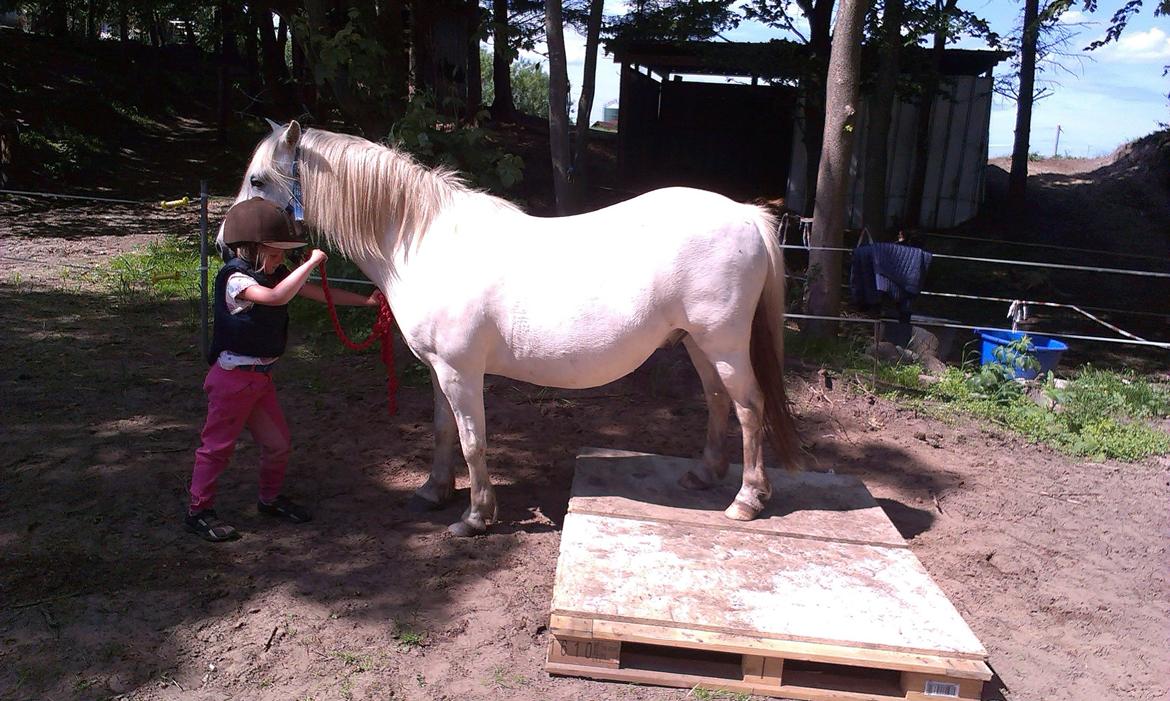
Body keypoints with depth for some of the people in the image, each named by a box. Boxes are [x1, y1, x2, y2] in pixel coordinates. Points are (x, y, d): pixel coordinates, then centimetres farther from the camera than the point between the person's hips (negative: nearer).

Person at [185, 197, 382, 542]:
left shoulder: (277, 274, 5)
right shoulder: (236, 279, -21)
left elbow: (322, 293, 6)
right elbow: (276, 297, -40)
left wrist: (366, 300, 0)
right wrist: (311, 263, -36)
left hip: (261, 375, 8)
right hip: (233, 376, -8)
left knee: (277, 441, 15)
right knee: (218, 444, 3)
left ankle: (271, 498, 34)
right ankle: (198, 511, 16)